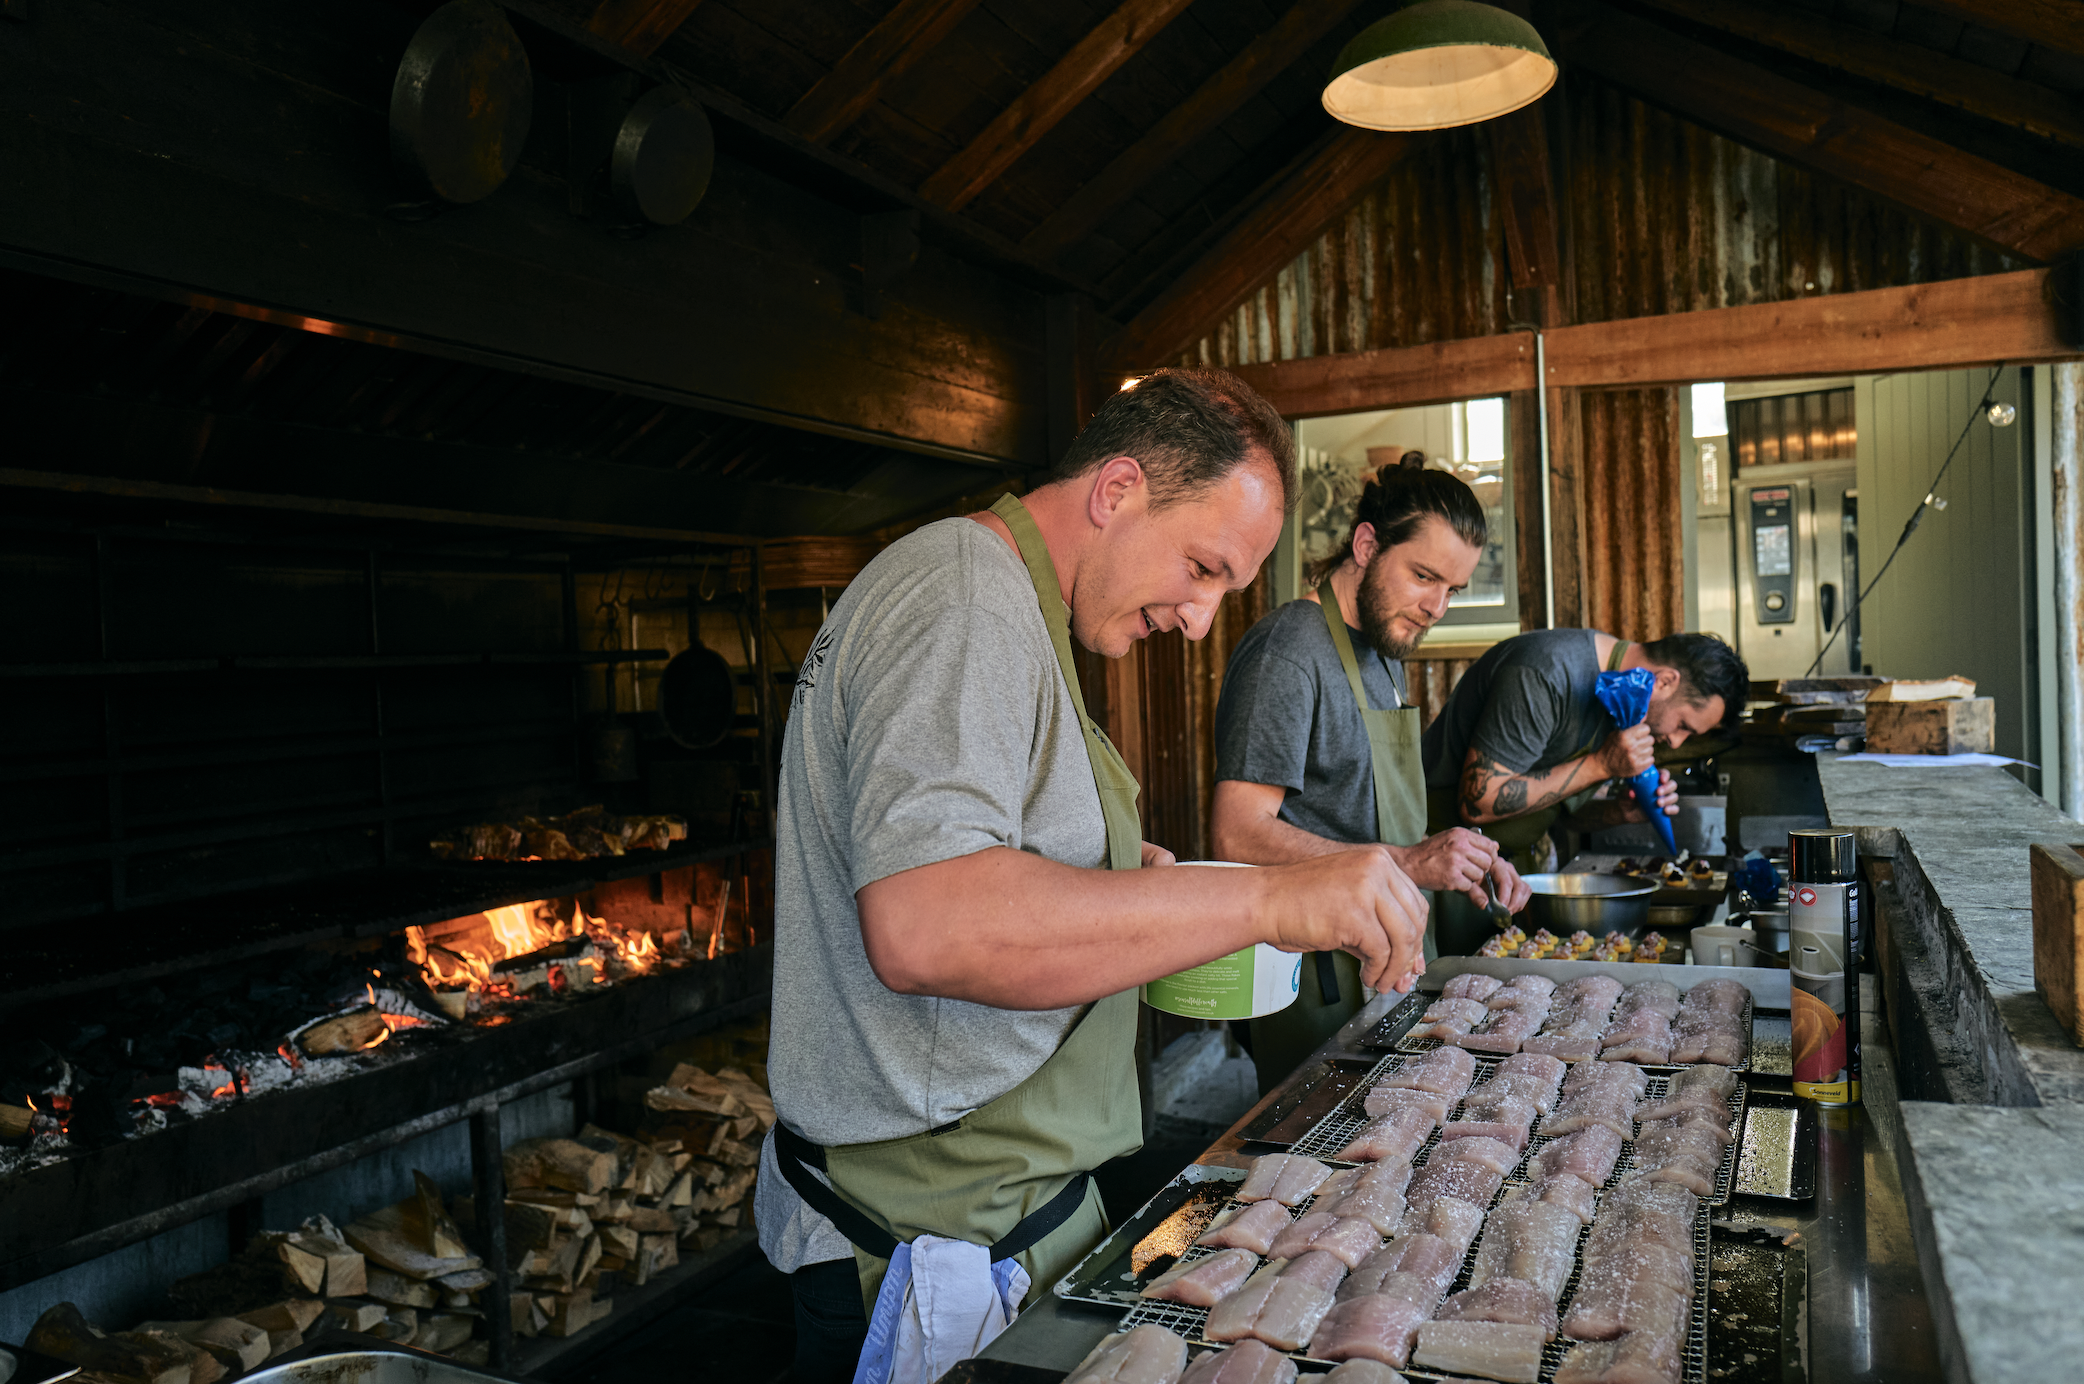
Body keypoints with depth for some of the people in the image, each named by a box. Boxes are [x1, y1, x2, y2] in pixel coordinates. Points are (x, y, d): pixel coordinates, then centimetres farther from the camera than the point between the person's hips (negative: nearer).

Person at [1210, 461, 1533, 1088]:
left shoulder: (1385, 650, 13)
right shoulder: (1287, 651, -18)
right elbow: (1238, 834, -24)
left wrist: (1461, 858, 3)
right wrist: (1406, 863, -27)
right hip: (1324, 983, -9)